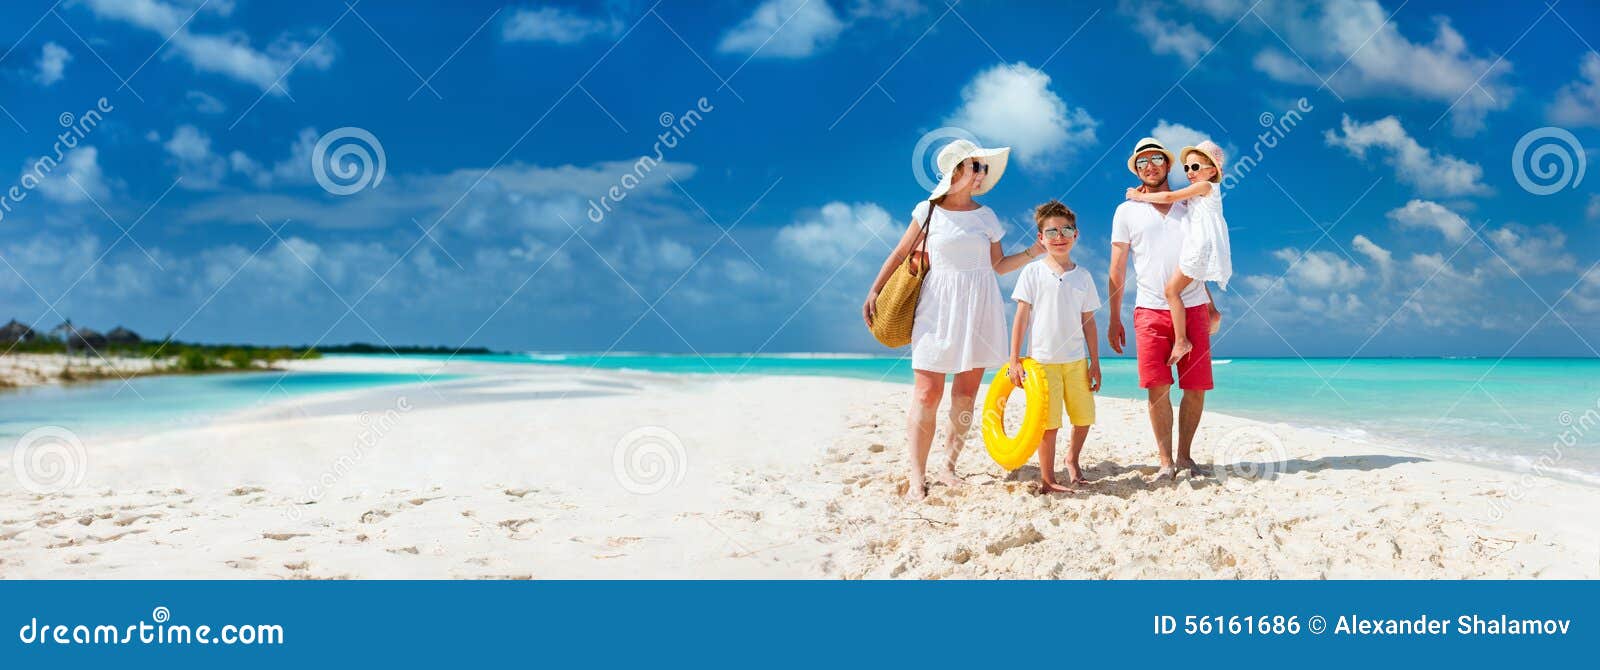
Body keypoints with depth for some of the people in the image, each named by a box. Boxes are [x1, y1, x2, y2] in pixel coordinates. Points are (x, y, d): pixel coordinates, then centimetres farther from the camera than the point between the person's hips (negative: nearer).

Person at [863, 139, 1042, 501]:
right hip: (939, 306, -3)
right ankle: (916, 475, -6)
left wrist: (1033, 252, 5)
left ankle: (948, 466, 13)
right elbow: (900, 254, 6)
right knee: (927, 393, -9)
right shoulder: (928, 211, 2)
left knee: (966, 393, 3)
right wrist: (874, 292, 1)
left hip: (979, 307, 3)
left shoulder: (986, 216, 10)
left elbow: (997, 266, 14)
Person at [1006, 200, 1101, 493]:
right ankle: (1047, 480, 8)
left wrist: (1095, 363, 9)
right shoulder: (1033, 272, 0)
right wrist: (1014, 360, -5)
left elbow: (1088, 321, 11)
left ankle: (1072, 458, 35)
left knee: (1084, 417, 7)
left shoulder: (1083, 276, 8)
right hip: (1043, 359, -3)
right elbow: (1021, 317, -1)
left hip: (1077, 360, 3)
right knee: (1049, 422, -4)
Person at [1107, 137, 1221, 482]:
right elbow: (1117, 269, 7)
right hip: (1150, 309, -2)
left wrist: (1211, 306, 12)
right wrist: (1114, 318, 1)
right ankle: (1165, 460, 1)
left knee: (1196, 387, -1)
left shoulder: (1188, 206, 15)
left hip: (1193, 307, 2)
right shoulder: (1127, 211, 9)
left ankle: (1185, 455, 12)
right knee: (1157, 387, -7)